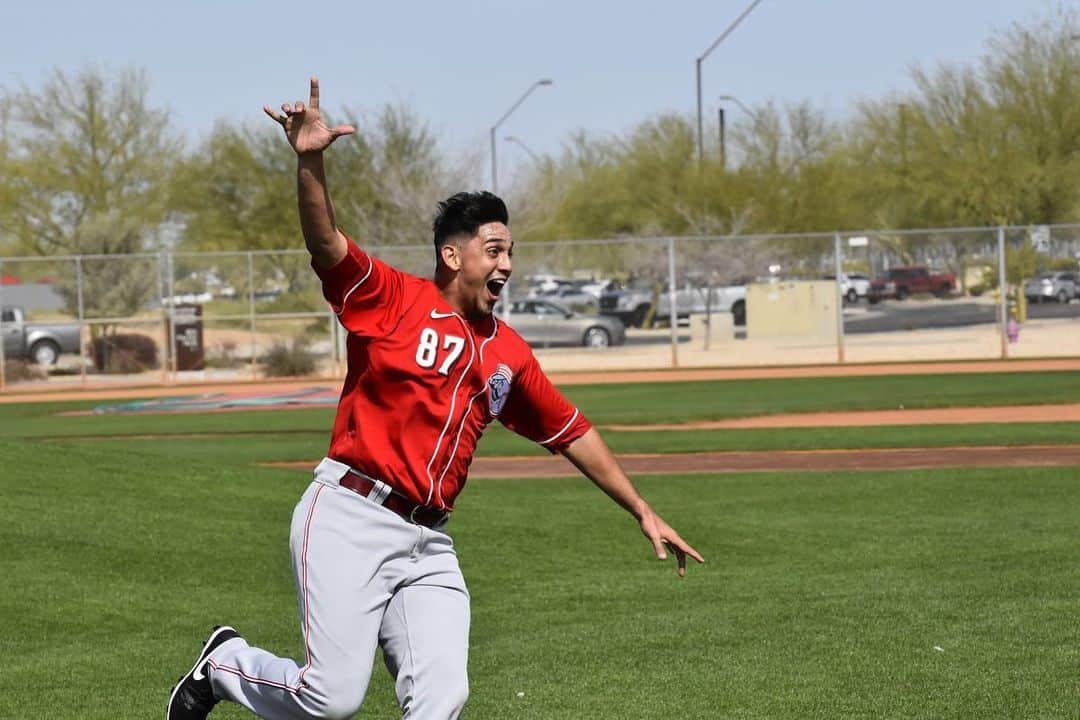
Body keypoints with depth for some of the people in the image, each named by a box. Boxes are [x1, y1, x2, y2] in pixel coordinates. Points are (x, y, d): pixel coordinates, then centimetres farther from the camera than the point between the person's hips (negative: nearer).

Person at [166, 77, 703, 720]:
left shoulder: (509, 355, 15)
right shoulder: (392, 299, -2)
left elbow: (573, 434, 22)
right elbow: (326, 243, -17)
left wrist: (643, 513, 23)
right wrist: (310, 162, -35)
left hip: (428, 543, 6)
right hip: (349, 517, -6)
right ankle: (227, 664, 18)